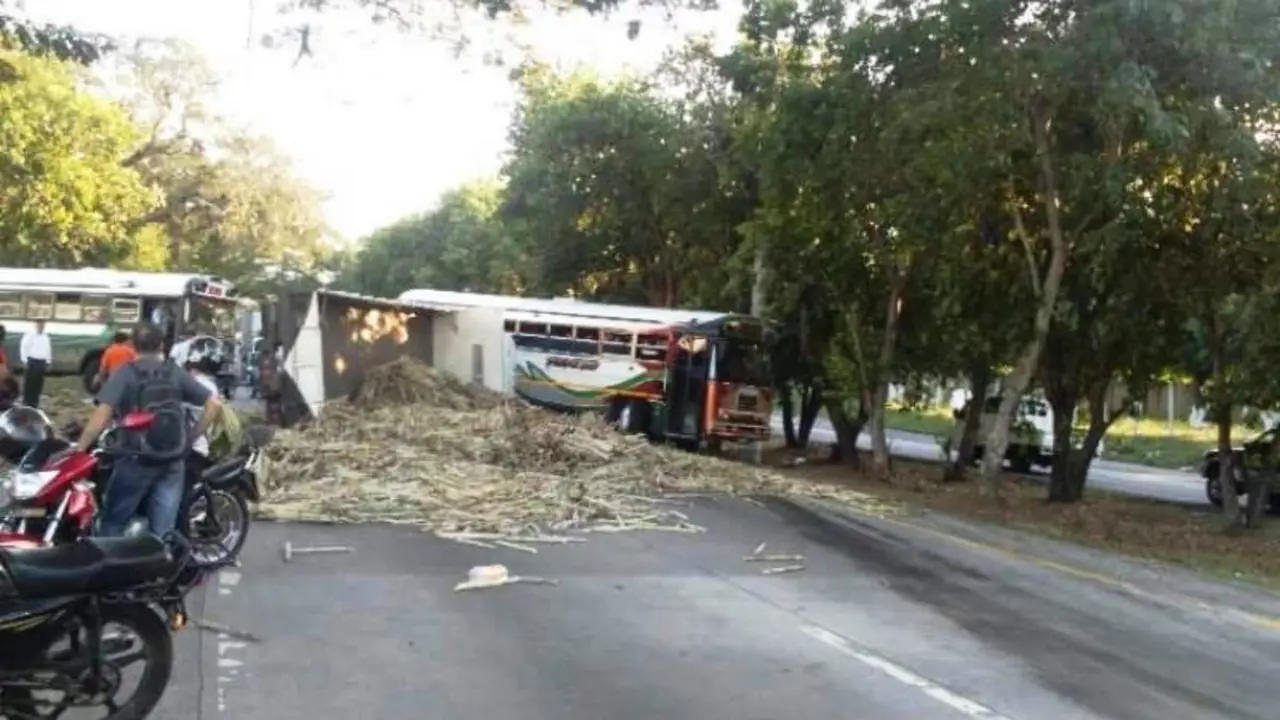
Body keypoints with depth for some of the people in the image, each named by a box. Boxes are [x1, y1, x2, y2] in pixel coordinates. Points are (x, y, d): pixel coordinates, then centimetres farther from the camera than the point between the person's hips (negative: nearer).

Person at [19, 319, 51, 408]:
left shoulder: (46, 338, 12)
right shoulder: (29, 335, -4)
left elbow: (48, 350, 18)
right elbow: (23, 348, -6)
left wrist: (48, 361, 12)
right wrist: (25, 361, -10)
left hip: (42, 362, 5)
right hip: (31, 361, -5)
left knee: (38, 383, 6)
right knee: (29, 383, -3)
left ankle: (34, 402, 13)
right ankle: (26, 402, 3)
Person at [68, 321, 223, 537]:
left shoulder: (125, 373, -4)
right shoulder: (176, 373, 6)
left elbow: (103, 413, -17)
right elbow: (215, 404, 3)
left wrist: (80, 447, -13)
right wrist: (193, 435, 9)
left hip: (137, 459, -3)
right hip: (173, 460, 3)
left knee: (113, 524, 10)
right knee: (164, 531, 5)